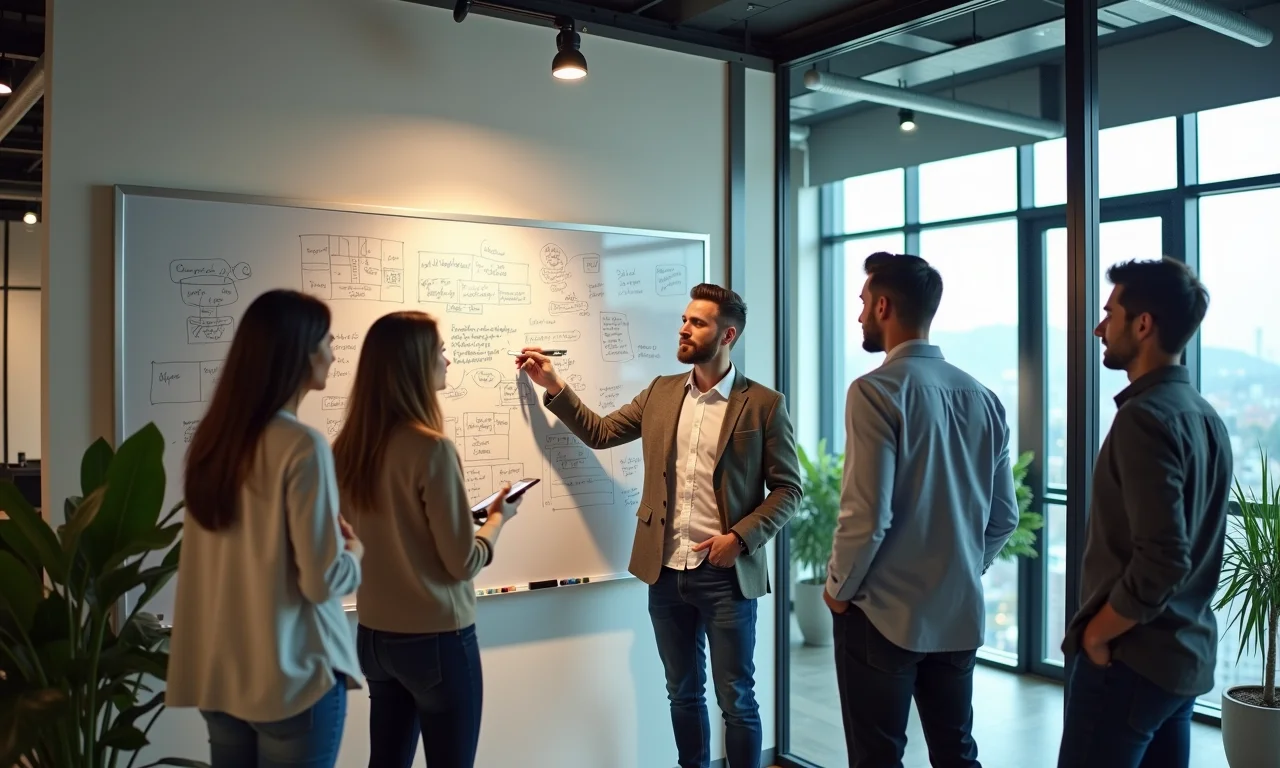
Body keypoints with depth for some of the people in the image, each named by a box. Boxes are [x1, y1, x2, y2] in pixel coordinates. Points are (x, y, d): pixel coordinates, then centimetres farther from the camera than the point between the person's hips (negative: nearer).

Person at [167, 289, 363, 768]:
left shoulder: (212, 436, 3)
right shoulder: (302, 446, -19)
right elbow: (322, 582, -18)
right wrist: (354, 553, 1)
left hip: (218, 673, 7)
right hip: (292, 677, -7)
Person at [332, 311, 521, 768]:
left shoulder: (347, 447, -1)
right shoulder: (430, 449, -21)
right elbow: (464, 562, -16)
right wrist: (497, 519, 2)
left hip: (374, 634, 7)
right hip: (436, 637, -6)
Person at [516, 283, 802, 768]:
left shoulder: (763, 404, -6)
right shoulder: (660, 393, 8)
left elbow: (787, 488, -4)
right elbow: (600, 432, 14)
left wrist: (741, 537, -15)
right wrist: (553, 386, 5)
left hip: (725, 574, -4)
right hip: (666, 572, 4)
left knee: (735, 700, 7)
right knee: (683, 693, 17)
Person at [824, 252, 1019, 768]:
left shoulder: (877, 390, -16)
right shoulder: (982, 397, 3)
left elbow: (867, 515, -20)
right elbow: (1004, 517, 8)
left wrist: (839, 588, -5)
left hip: (883, 615, -6)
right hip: (960, 615, 6)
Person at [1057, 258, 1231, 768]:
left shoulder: (1145, 417, -20)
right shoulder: (1205, 417, 9)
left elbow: (1161, 560, -26)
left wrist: (1095, 632, -13)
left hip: (1130, 657, -9)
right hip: (1186, 655, 9)